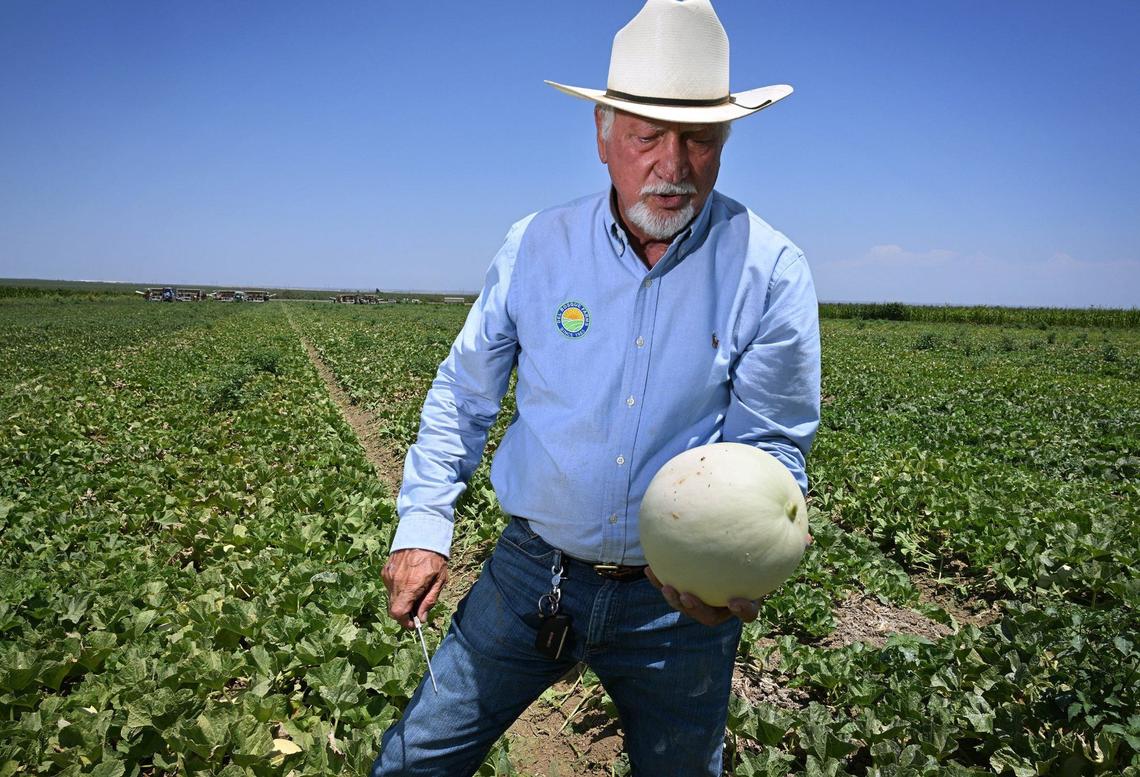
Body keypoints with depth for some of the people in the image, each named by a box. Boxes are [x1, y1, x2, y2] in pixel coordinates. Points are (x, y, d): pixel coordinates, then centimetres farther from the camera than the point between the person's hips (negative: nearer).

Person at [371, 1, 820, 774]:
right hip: (532, 571, 1)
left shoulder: (772, 271, -10)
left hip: (678, 599, 0)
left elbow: (770, 446, -10)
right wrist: (424, 523, -3)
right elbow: (461, 395, 4)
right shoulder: (535, 247, -5)